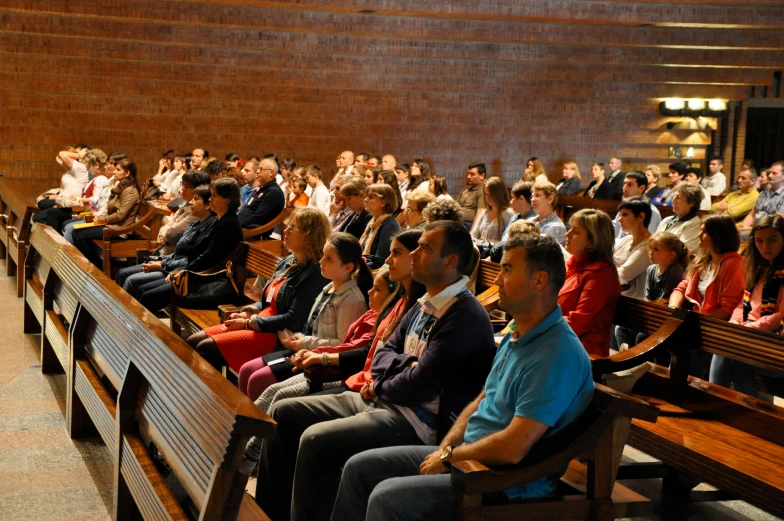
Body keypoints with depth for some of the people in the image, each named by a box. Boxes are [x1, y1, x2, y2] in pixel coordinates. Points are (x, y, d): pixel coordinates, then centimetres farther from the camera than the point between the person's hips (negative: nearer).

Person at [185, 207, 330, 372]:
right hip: (257, 324, 10)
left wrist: (249, 323, -15)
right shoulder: (288, 262, 13)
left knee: (205, 348, -19)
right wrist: (247, 313, 1)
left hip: (278, 336, -10)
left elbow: (293, 321, -21)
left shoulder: (314, 275, -16)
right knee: (192, 342, 2)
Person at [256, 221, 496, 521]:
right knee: (282, 414, 5)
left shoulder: (465, 317, -18)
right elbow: (383, 354, 17)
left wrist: (379, 386, -3)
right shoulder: (424, 305, 13)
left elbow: (418, 386, -23)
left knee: (316, 440, -28)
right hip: (382, 401, 10)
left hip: (419, 421, -10)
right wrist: (404, 365, -7)